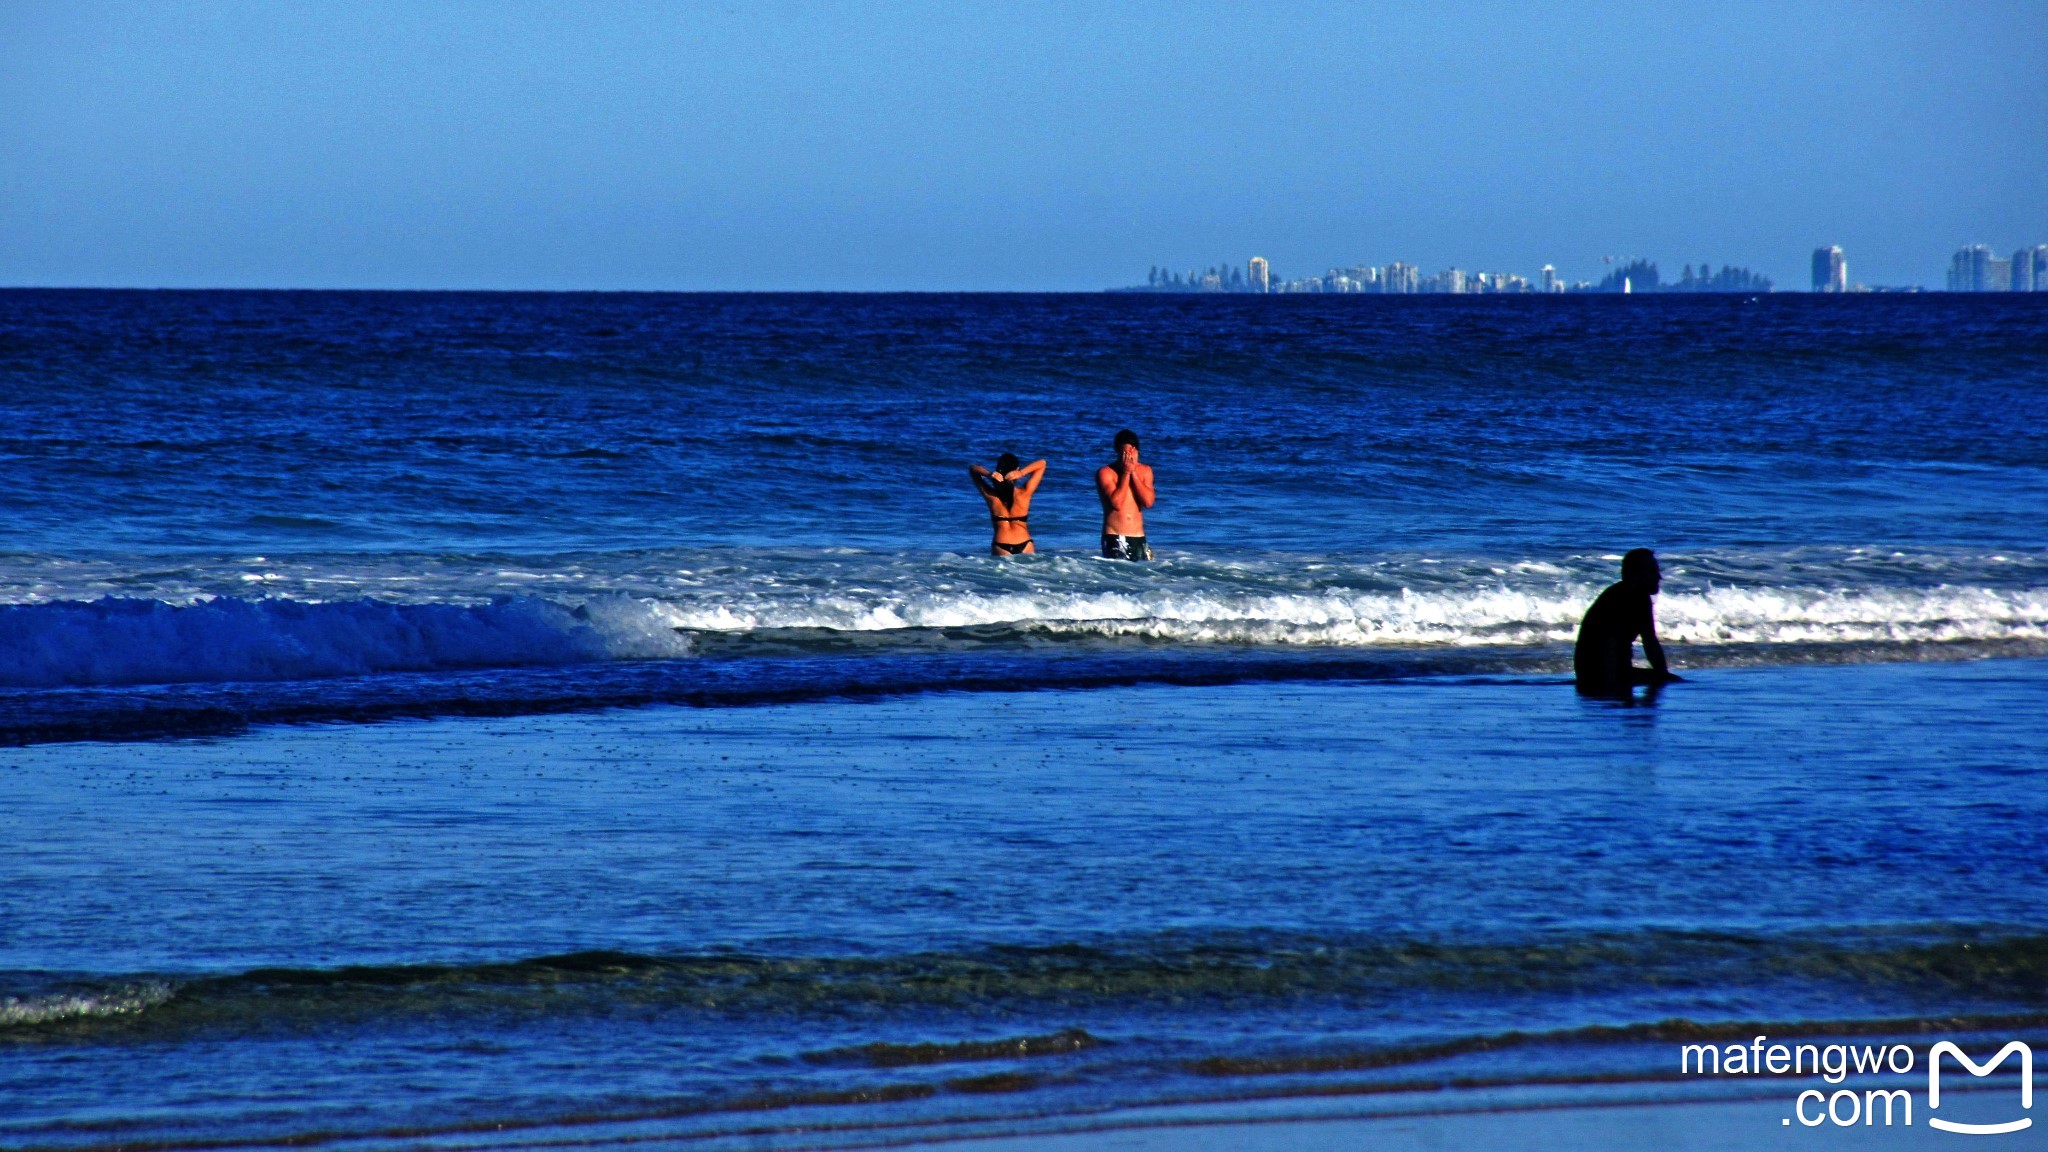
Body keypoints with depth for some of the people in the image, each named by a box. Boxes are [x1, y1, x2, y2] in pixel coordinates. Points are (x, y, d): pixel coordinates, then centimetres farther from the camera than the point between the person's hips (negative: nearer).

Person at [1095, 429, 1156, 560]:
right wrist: (1126, 473, -11)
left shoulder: (1145, 471, 9)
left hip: (1139, 538, 4)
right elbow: (1116, 503, -16)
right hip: (1115, 538, -4)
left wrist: (1133, 473, -8)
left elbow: (1148, 502, -6)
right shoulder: (1105, 473, -3)